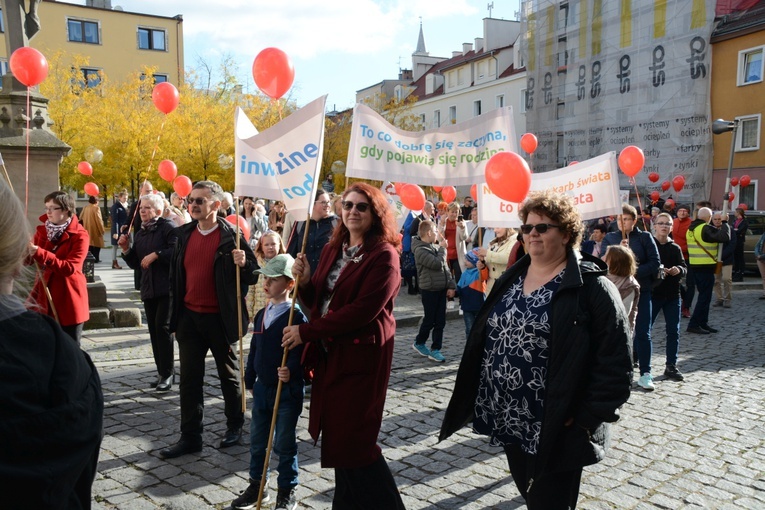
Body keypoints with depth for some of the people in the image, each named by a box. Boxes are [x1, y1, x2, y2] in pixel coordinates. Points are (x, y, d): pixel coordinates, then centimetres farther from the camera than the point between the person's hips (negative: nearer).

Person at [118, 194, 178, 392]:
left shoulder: (168, 227, -6)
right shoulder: (139, 234, 17)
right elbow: (135, 264, 18)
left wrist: (156, 254, -20)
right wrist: (126, 249, 3)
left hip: (167, 286, -8)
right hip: (148, 288, 8)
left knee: (162, 327, -11)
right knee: (154, 331, 9)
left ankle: (167, 373, -3)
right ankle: (162, 372, 17)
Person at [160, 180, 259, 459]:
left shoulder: (231, 236, -10)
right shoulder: (184, 234, 6)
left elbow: (253, 276, -7)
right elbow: (175, 276, 12)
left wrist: (243, 265, -30)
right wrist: (175, 316, 11)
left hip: (220, 318, -5)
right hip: (189, 317, 5)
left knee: (229, 374, 12)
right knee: (189, 379, 7)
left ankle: (235, 426, 31)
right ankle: (190, 436, 17)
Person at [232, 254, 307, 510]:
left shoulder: (296, 317, -15)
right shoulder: (261, 315, 8)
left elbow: (301, 351, -22)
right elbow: (254, 350, 15)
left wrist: (291, 371, -37)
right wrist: (250, 381, 18)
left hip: (287, 390, -7)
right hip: (262, 388, 7)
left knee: (285, 444, 5)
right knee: (257, 441, 17)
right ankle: (256, 486, 34)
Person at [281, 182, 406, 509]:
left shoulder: (383, 255, -13)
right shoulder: (333, 249, 11)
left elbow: (362, 310, -22)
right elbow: (318, 301, 14)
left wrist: (306, 331, -18)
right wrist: (305, 281, -9)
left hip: (361, 356, -7)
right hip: (329, 353, 8)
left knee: (352, 440, -3)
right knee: (336, 436, 15)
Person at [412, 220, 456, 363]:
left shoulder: (435, 247, 11)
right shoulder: (420, 250, -15)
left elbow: (445, 266, 12)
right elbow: (438, 264, -23)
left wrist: (451, 285, 5)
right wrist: (443, 248, -8)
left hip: (441, 289, 7)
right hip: (429, 290, -7)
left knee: (440, 321, 6)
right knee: (429, 320, 3)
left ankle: (435, 349, 12)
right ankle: (419, 343, 25)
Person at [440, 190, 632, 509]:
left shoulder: (591, 287, -13)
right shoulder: (511, 278, 8)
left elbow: (615, 364, -15)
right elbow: (484, 338, 14)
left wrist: (588, 418, -18)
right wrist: (479, 401, 11)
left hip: (556, 430, -6)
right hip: (509, 421, 6)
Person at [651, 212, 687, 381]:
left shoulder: (675, 248, 12)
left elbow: (684, 268, 9)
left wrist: (679, 270, -13)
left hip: (672, 294, 4)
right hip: (652, 293, -4)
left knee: (673, 331, 7)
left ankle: (671, 366, 16)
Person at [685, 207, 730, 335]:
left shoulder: (691, 229, 9)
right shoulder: (707, 229, -16)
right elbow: (724, 237, -24)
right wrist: (725, 223, -11)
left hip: (695, 266, 8)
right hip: (706, 267, -8)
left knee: (704, 296, 17)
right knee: (705, 297, -3)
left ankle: (703, 323, 22)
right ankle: (694, 324, -4)